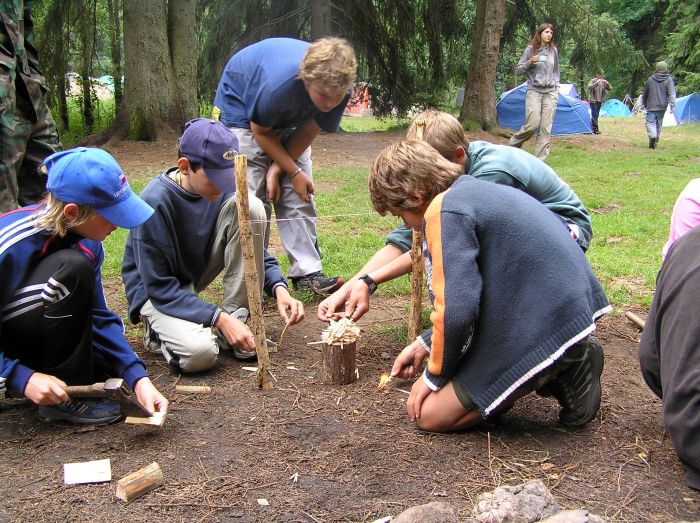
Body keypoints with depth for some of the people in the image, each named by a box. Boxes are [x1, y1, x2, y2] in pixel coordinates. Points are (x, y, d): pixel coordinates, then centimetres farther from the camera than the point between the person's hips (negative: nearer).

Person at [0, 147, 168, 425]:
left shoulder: (87, 243, -8)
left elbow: (99, 316, -7)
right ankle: (65, 397, -18)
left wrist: (138, 377, -16)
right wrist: (22, 378, -33)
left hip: (31, 336, 7)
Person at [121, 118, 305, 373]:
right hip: (156, 291, -5)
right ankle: (160, 329, 1)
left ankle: (236, 316, -13)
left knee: (250, 206, -20)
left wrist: (279, 288, -21)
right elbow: (160, 287, -24)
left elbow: (254, 246, -2)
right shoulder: (155, 202, -28)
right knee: (199, 352, -36)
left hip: (199, 270, 6)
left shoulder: (222, 188, -12)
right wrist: (219, 319, -31)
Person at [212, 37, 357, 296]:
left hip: (288, 121, 5)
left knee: (299, 195, -4)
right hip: (242, 109, -5)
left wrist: (278, 168, -20)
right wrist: (294, 172, -20)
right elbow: (260, 131, -22)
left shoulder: (338, 89, -27)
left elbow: (309, 130, -13)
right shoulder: (278, 84, -41)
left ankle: (307, 271, 0)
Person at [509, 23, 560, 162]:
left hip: (550, 93, 3)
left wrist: (557, 89, 12)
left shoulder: (553, 50, 10)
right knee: (532, 124, -15)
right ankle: (513, 145, 11)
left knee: (546, 128, -4)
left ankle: (540, 160, -1)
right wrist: (529, 62, -13)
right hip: (534, 91, -3)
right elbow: (518, 70, 3)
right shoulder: (530, 49, 1)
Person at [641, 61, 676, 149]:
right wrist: (672, 105, -15)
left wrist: (645, 104, 26)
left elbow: (645, 94, 11)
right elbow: (671, 93, -11)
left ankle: (652, 136, -29)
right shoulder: (669, 80, -1)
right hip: (662, 107, 2)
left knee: (650, 122, -3)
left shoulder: (650, 79, 1)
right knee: (658, 124, 13)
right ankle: (655, 142, 18)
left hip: (651, 106, -2)